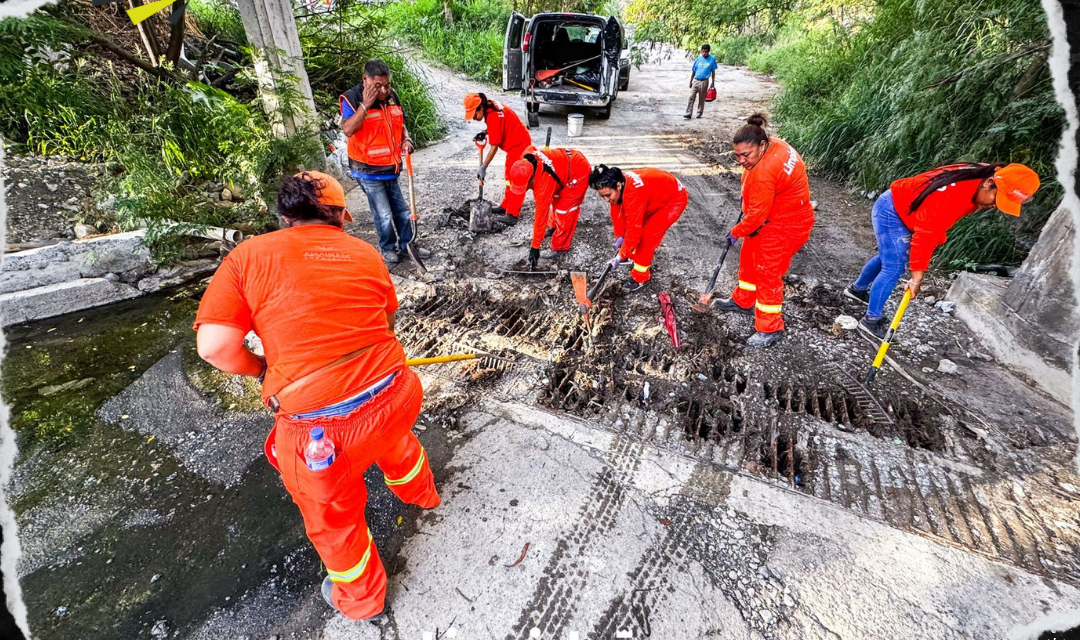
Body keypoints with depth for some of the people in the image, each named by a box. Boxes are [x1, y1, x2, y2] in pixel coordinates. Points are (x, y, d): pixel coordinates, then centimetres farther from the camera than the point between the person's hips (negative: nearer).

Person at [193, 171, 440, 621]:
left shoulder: (249, 255, -2)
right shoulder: (365, 252, 6)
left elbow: (213, 346, -8)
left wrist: (260, 370, 11)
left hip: (318, 426, -3)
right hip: (391, 396, 4)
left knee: (334, 519, 25)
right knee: (394, 441, 38)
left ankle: (360, 598, 53)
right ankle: (420, 492, 69)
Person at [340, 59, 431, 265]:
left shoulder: (392, 96, 4)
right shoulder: (352, 98, -13)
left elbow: (400, 123, 19)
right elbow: (348, 130, -27)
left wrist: (406, 140, -2)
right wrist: (365, 105, -29)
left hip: (390, 168, 6)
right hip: (368, 170, -6)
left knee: (402, 210, 13)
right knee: (383, 215, -2)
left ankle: (406, 245, 28)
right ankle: (388, 249, 19)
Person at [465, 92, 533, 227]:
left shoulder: (493, 117, -26)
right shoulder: (491, 106, -1)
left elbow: (494, 147, -24)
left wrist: (483, 167, -20)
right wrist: (485, 133, -1)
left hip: (519, 146, -10)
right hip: (515, 144, 10)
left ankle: (512, 215, -8)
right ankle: (505, 206, 26)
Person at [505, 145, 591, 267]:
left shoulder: (544, 181, -38)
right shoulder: (525, 160, -19)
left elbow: (541, 214, -34)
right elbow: (532, 148, 7)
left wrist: (535, 247, -29)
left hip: (579, 171, -9)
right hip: (566, 161, 9)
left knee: (564, 210, -9)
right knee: (555, 198, 24)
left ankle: (559, 247, 4)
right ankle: (553, 224, 48)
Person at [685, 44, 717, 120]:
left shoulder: (712, 59, -1)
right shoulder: (698, 59, 3)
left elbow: (713, 71, 5)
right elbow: (693, 71, 9)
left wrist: (713, 82, 2)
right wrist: (690, 81, 7)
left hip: (704, 81, -1)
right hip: (695, 80, 1)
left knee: (702, 98, 6)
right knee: (691, 97, -8)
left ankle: (699, 113, 17)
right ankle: (688, 113, -9)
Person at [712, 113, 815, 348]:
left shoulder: (764, 173, -33)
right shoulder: (774, 144, -4)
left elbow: (756, 215, -25)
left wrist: (736, 232, -10)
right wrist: (747, 194, 8)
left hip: (783, 227, -10)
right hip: (771, 216, 10)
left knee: (767, 274, -2)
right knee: (749, 259, 21)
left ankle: (770, 329, 12)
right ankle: (743, 302, 42)